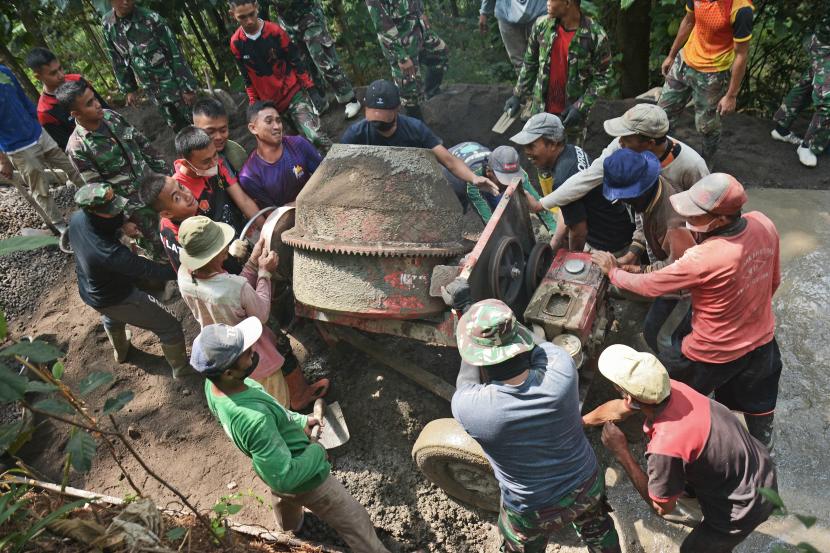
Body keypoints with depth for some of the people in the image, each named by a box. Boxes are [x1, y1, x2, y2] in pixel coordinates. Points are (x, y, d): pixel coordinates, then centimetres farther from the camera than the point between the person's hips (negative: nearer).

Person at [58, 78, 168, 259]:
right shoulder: (77, 147, -20)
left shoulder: (111, 116, -4)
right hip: (135, 207, -5)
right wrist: (125, 218, -15)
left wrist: (166, 173, 6)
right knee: (160, 248, 8)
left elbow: (143, 143, 6)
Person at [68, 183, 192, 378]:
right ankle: (182, 369, 33)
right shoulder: (111, 254, -44)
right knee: (170, 327, 10)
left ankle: (120, 352, 70)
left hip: (90, 293, 8)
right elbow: (150, 270, -34)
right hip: (119, 300, -8)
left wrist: (123, 222, -14)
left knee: (111, 317, 41)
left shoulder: (76, 218, -22)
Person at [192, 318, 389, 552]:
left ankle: (288, 528, 72)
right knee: (355, 522, 15)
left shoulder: (213, 384, -20)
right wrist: (317, 452, -20)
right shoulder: (254, 419, -46)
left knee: (283, 496, 42)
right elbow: (285, 477, -36)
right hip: (303, 480, -8)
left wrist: (299, 420, 0)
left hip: (273, 465, 9)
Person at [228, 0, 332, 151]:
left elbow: (296, 62, -2)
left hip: (294, 94, -2)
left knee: (315, 136, -18)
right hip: (270, 102, 3)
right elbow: (247, 78, 9)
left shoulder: (275, 31, -8)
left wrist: (311, 89, -5)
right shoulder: (236, 43, -2)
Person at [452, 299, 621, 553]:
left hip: (532, 512, -2)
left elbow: (465, 385, -12)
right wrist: (508, 329, 4)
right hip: (587, 485, 2)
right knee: (598, 529, 36)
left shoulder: (466, 407, -38)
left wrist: (473, 348, -1)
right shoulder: (562, 367, -34)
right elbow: (541, 347, -9)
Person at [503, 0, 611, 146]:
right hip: (541, 108, 3)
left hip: (571, 112, -3)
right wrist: (518, 95, 6)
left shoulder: (595, 35, -18)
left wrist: (581, 107, -18)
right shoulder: (542, 25, -8)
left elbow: (602, 76, -10)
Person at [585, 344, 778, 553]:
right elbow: (618, 409, 3)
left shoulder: (665, 446, -37)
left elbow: (662, 508, -16)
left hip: (747, 505, -6)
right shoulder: (670, 388, -17)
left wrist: (621, 453, -18)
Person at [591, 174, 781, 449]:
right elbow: (773, 280, 1)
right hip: (762, 339, 7)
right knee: (758, 406, 32)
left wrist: (613, 271, -3)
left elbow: (648, 286, -22)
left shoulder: (702, 259, -38)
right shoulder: (763, 224, -17)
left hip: (714, 354, -6)